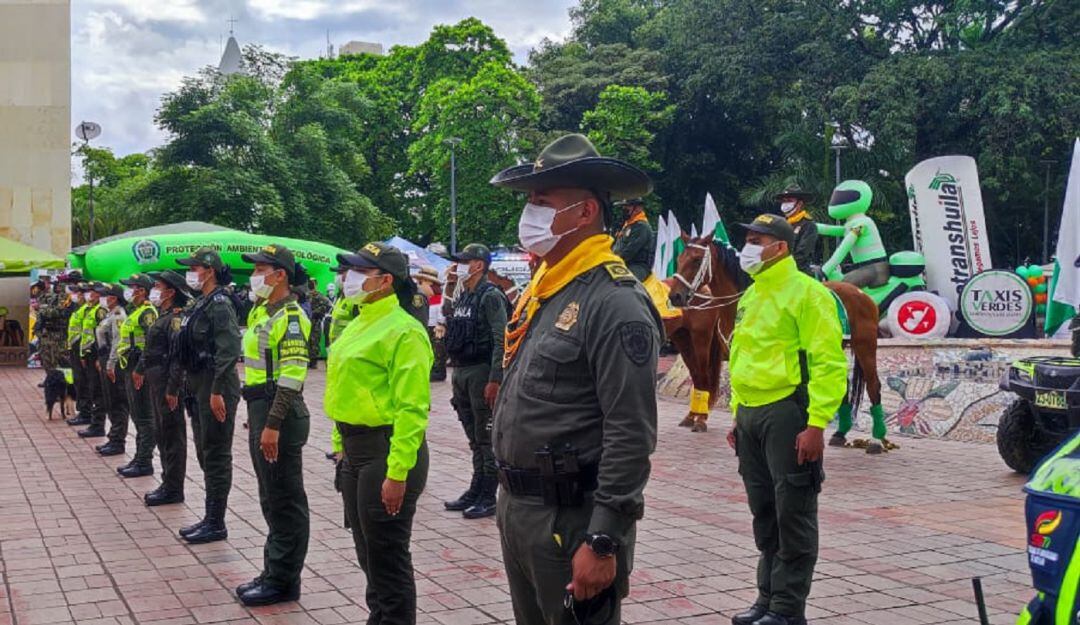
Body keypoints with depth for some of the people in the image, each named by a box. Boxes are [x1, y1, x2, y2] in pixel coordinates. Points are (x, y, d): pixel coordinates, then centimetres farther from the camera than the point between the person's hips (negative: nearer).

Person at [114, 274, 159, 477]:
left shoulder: (147, 312, -14)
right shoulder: (135, 312, 18)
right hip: (131, 369, 11)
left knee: (145, 418, -6)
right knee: (138, 417, 14)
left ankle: (145, 463, -3)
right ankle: (139, 458, 21)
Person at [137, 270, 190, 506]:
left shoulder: (176, 317, -16)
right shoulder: (163, 316, 14)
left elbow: (179, 355, -22)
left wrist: (173, 389, -24)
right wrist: (140, 369, 31)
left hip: (168, 382, -10)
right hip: (156, 381, 10)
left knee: (172, 435, -3)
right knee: (161, 434, 15)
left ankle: (173, 490, 3)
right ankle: (168, 483, 24)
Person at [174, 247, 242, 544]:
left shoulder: (219, 303, -15)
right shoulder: (201, 303, 14)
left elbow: (229, 350, -22)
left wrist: (217, 391, -24)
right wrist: (192, 387, 18)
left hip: (217, 388, -10)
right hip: (200, 387, 10)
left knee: (216, 455, -4)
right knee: (206, 453, 14)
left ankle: (216, 524, 3)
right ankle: (210, 518, 22)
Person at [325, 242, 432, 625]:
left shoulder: (403, 331, -16)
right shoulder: (360, 324, 13)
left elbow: (412, 409, -21)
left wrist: (398, 473, -25)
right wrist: (342, 444, 16)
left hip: (385, 450, -9)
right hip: (355, 449, 10)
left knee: (388, 559, 0)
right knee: (368, 553, 20)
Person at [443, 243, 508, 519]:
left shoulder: (491, 296, -11)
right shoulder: (461, 297, 14)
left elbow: (501, 340, -18)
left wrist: (495, 380, -22)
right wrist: (455, 373, 16)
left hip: (482, 373, -8)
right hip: (461, 373, 8)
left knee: (486, 439, -2)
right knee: (474, 440, 14)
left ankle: (488, 498, 3)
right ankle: (476, 491, 22)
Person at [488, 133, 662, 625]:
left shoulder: (616, 302, -18)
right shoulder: (539, 290, 10)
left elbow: (631, 437, -22)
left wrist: (604, 542, -23)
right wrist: (509, 499, 17)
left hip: (571, 518, -9)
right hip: (517, 508, 9)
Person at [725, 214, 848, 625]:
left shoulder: (806, 292, -9)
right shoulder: (751, 295, 17)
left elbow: (829, 363, -15)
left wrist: (816, 424, -21)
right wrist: (737, 415, 20)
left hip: (787, 414, -8)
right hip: (750, 416, 8)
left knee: (792, 516, -1)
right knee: (764, 515, 15)